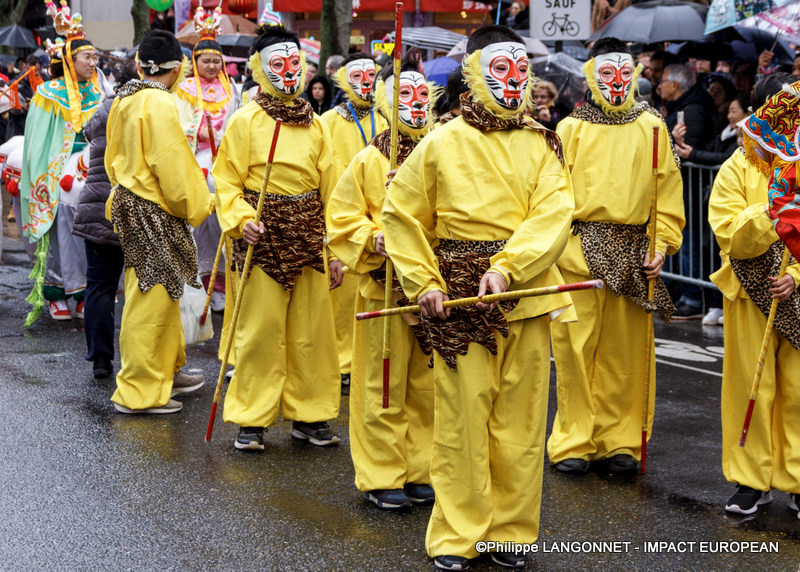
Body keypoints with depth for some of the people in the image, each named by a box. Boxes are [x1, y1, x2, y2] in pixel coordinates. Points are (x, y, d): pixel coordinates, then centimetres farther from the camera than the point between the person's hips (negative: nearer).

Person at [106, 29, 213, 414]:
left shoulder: (124, 101, 7)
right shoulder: (160, 104, -20)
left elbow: (115, 156, 15)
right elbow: (172, 165, -21)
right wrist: (199, 204, -8)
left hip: (129, 200, 9)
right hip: (155, 213, -9)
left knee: (158, 293, 20)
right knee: (151, 299, -3)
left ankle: (166, 371, 33)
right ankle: (139, 392, 2)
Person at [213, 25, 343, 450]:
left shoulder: (314, 124, 11)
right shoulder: (246, 121, -2)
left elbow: (330, 188, 13)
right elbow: (227, 181, -3)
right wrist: (240, 219, -21)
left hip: (309, 237, 4)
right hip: (264, 237, -4)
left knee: (312, 331, 8)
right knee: (260, 331, -2)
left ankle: (308, 414, 20)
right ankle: (251, 420, 8)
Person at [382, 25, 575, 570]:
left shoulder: (542, 144, 7)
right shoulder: (442, 144, 1)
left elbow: (553, 215, -6)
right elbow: (402, 215, 5)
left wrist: (507, 265, -19)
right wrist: (423, 282, -4)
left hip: (526, 291, 2)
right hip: (461, 297, -2)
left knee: (520, 419, 6)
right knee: (462, 417, -1)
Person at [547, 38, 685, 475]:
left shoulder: (651, 128, 11)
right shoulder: (570, 129, 6)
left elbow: (668, 191, 12)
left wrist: (662, 244, 4)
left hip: (633, 252, 1)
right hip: (578, 249, -1)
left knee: (626, 349, 3)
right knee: (575, 346, -3)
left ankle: (619, 440, 13)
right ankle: (574, 440, 6)